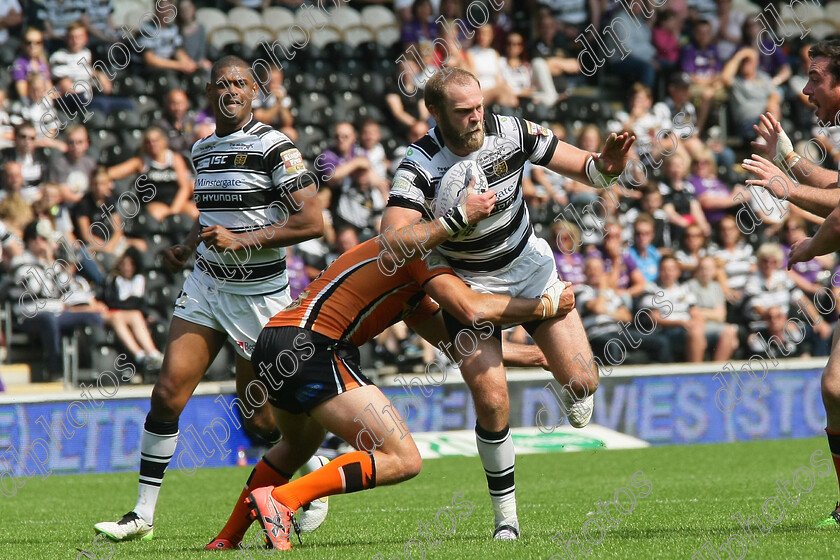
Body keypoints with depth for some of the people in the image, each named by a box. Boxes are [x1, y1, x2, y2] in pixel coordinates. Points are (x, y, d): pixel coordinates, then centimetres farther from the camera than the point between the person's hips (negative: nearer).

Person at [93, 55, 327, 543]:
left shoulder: (274, 147, -12)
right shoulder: (203, 150, 12)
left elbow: (312, 222, -17)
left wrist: (243, 241, -22)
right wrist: (188, 247, 11)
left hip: (258, 293, -6)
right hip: (205, 285, 6)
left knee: (257, 415, 1)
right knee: (168, 394, -4)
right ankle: (143, 515, 2)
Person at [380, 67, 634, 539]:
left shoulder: (512, 133, -17)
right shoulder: (420, 164, -24)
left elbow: (585, 168, -7)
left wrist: (605, 165, -30)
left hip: (530, 265, 2)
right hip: (468, 283, -2)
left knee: (582, 381, -6)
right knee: (492, 402, -15)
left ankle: (574, 394, 35)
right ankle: (506, 513, 3)